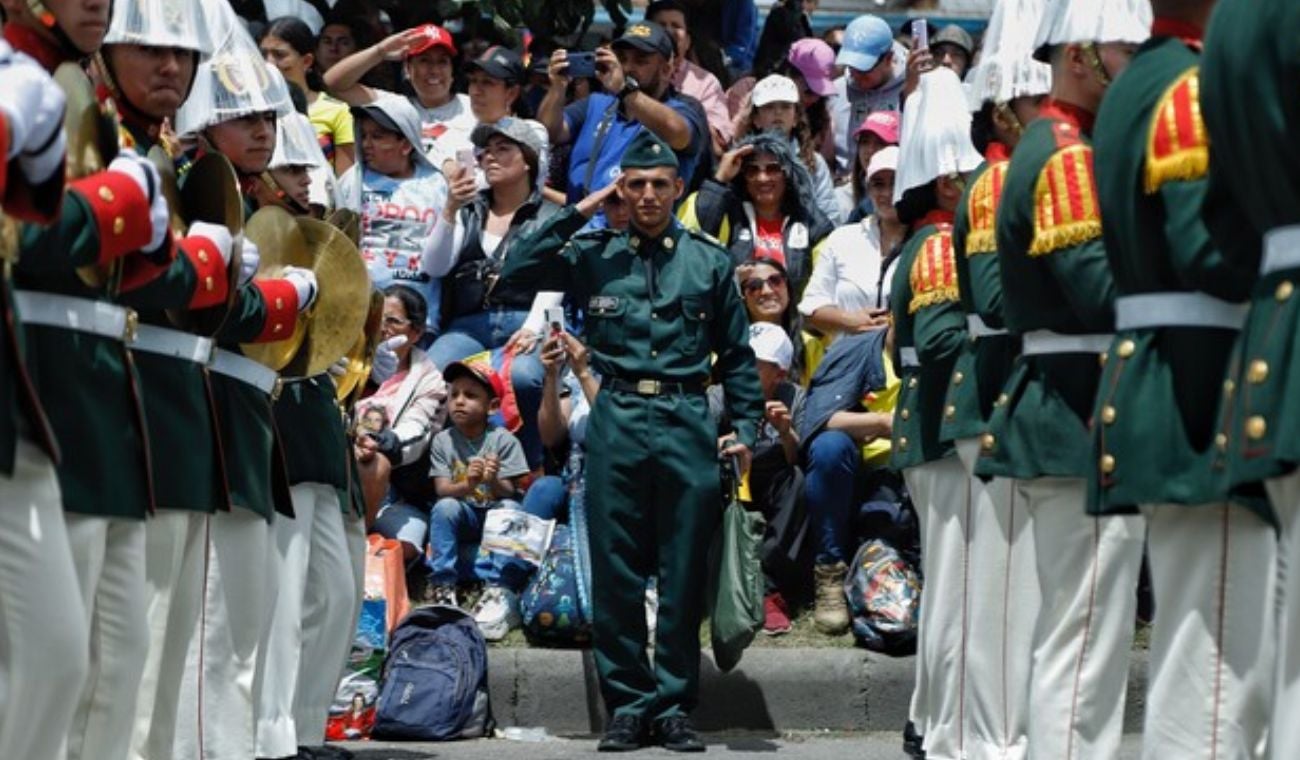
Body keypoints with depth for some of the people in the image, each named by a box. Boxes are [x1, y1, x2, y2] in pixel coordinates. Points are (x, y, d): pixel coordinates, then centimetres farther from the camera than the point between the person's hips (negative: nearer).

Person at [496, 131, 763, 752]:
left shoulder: (709, 261, 10)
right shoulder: (596, 255, 10)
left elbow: (736, 353, 14)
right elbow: (516, 272, -1)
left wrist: (745, 427, 5)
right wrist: (580, 211, 0)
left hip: (686, 420, 0)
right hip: (616, 420, 0)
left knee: (683, 572, 2)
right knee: (615, 571, 2)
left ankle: (674, 706, 9)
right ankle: (627, 705, 9)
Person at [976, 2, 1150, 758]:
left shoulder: (1065, 148, 19)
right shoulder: (1067, 155, -13)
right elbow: (1102, 287, -24)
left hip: (1068, 421, 11)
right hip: (1087, 423, -11)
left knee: (1079, 632, 14)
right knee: (1087, 638, -9)